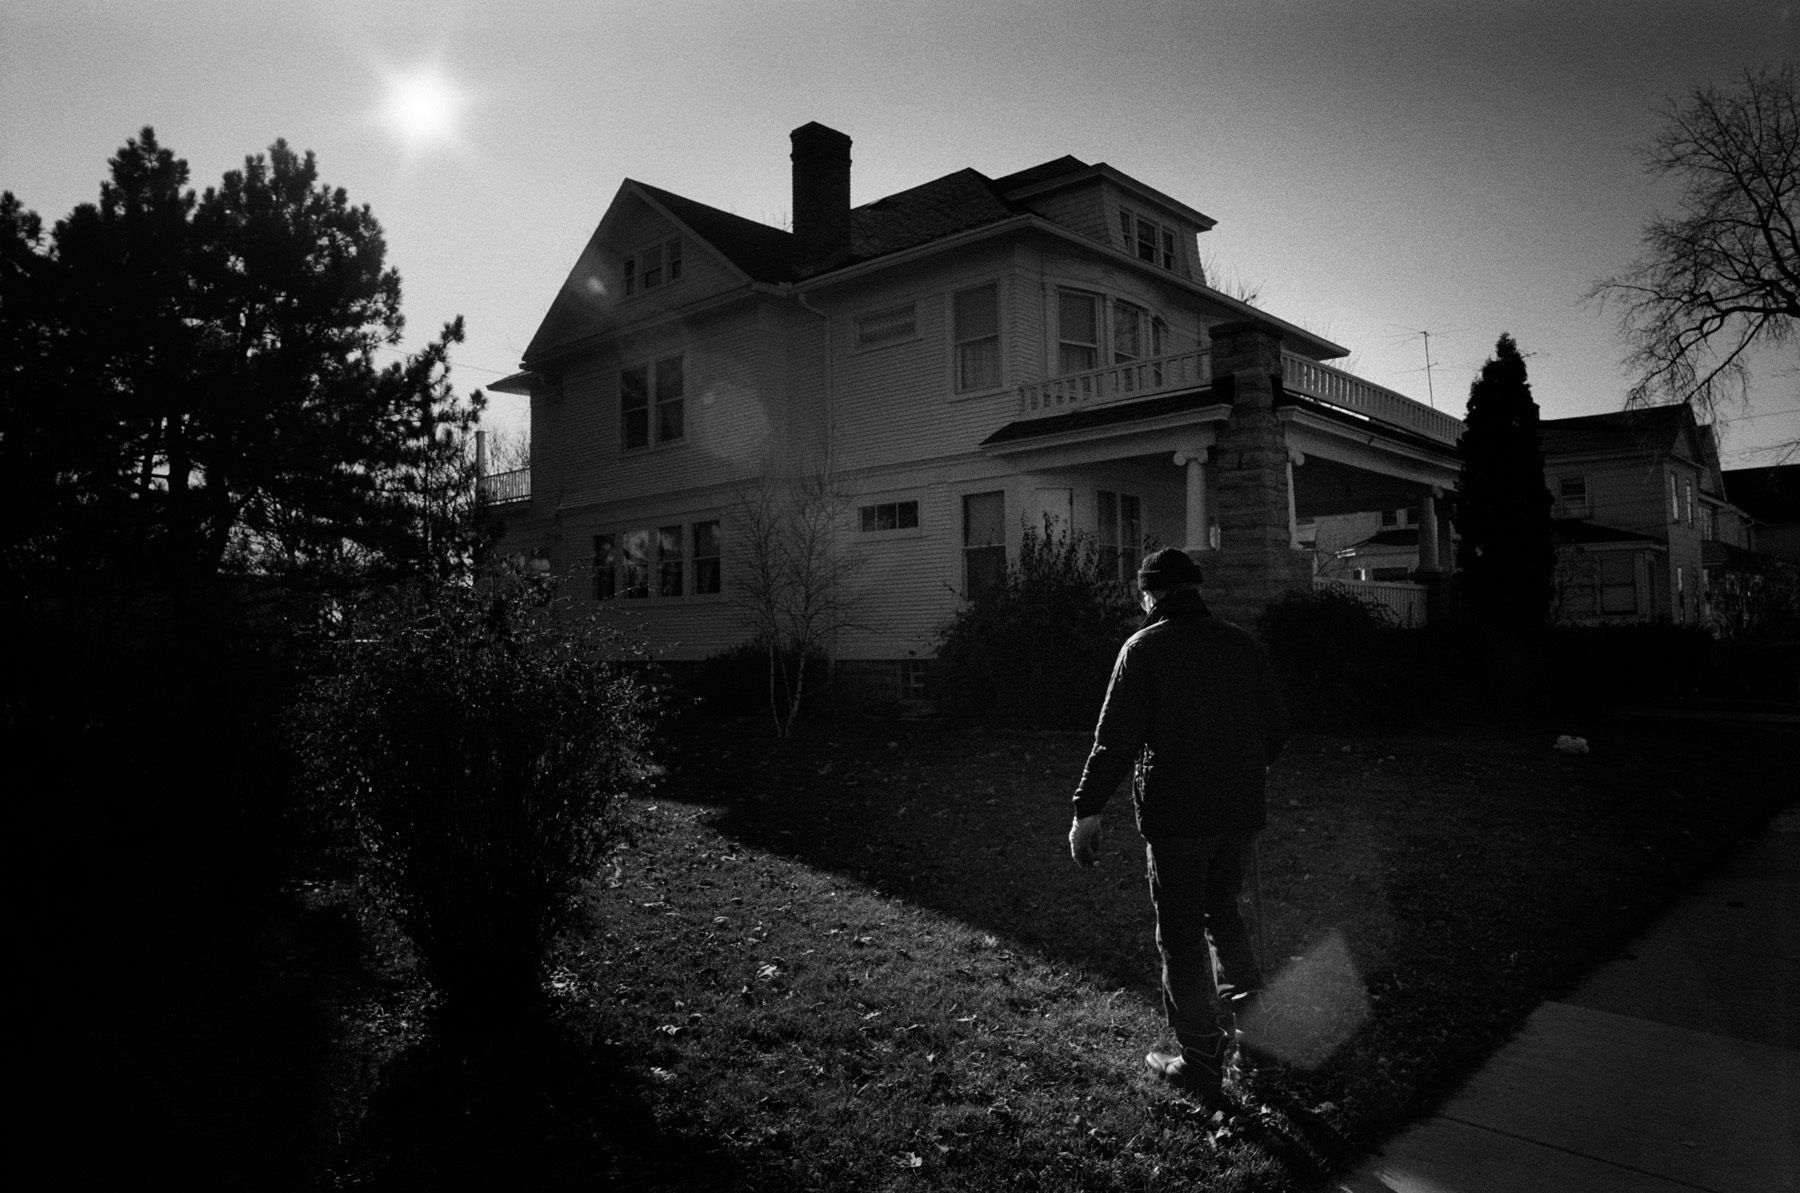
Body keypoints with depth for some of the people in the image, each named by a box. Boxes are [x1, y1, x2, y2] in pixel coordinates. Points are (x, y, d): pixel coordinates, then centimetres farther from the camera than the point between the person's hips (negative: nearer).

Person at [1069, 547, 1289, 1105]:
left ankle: (1203, 1062, 12)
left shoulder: (1144, 648, -8)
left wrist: (1087, 810, -11)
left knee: (1181, 933, 6)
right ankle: (1242, 987, 12)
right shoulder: (1242, 644, 5)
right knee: (1221, 908, 27)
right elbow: (1277, 726, 11)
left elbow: (1116, 737, -14)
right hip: (1241, 810, 5)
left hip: (1176, 813, -5)